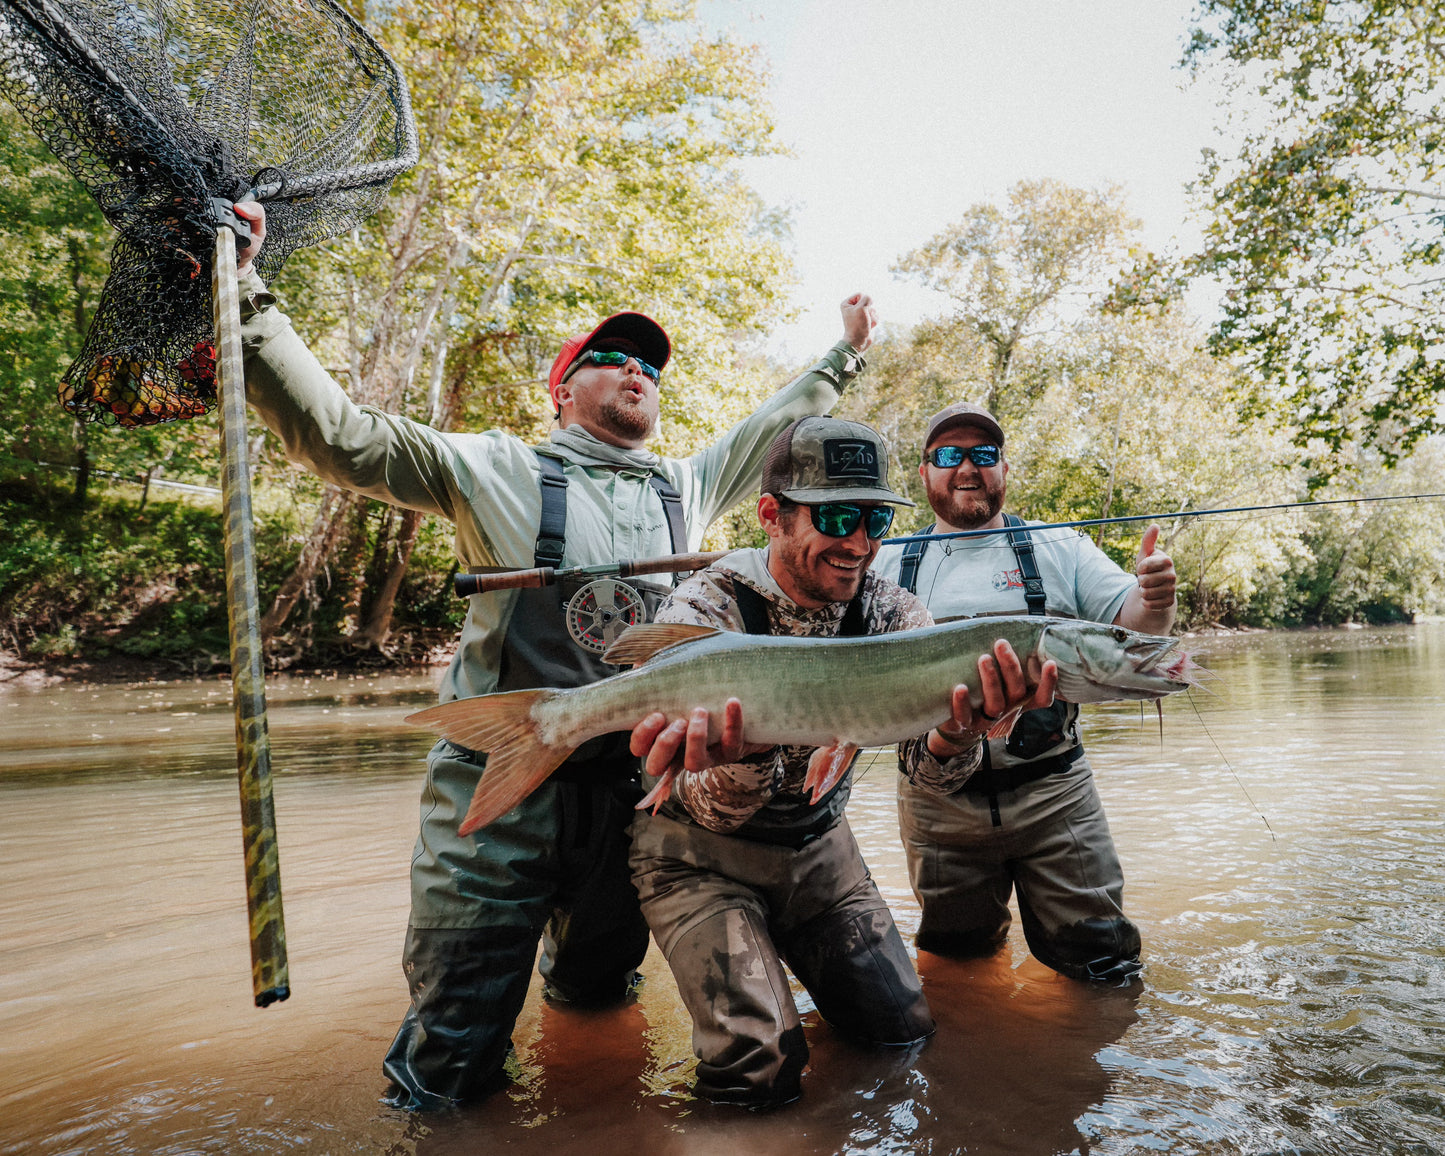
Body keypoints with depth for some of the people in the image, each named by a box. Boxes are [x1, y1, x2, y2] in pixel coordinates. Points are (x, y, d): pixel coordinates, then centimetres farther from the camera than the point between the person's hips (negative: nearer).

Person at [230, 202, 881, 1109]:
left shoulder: (686, 489, 10)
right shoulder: (503, 473, -3)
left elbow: (772, 432, 25)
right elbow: (334, 433, -8)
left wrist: (845, 355, 30)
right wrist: (247, 300, -16)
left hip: (629, 794, 4)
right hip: (501, 787, -4)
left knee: (597, 993, 24)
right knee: (449, 1075, 5)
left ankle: (571, 950, 56)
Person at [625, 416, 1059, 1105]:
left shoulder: (890, 610, -11)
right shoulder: (704, 612, -24)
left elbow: (928, 771, -21)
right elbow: (713, 811, -29)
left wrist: (957, 731, -45)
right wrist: (742, 759, -54)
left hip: (817, 845, 5)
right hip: (702, 856, -4)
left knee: (903, 1030, 7)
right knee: (761, 1070, -14)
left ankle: (789, 955, 32)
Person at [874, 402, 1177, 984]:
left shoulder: (1060, 550, 5)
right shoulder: (889, 566, 5)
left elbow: (1131, 623, -4)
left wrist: (1155, 599, -27)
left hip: (1051, 789, 0)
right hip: (938, 801, 1)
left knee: (1102, 960, 5)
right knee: (956, 952, 17)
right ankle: (988, 922, 48)